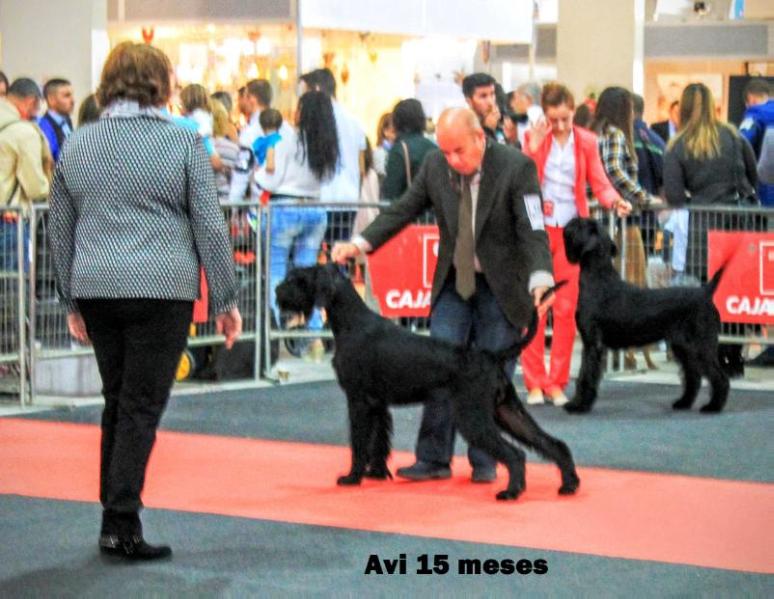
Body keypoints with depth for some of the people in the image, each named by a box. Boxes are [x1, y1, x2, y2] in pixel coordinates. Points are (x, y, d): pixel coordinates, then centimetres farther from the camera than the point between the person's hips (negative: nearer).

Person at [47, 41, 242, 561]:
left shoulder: (77, 146, 9)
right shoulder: (183, 143, -3)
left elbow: (61, 232, 13)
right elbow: (210, 227, -3)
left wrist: (72, 301, 21)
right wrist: (225, 299, 3)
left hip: (96, 286, 4)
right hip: (162, 287, -4)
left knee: (117, 402, 14)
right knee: (142, 407, -3)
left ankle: (116, 517, 17)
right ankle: (121, 524, -6)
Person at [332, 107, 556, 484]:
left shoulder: (517, 167, -17)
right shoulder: (435, 165, -4)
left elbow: (533, 231, -22)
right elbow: (403, 210, 5)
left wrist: (540, 282, -38)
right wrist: (360, 244, -8)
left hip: (501, 287, -4)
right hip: (454, 282, 4)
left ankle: (484, 462, 13)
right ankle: (434, 458, 5)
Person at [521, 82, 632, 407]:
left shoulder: (586, 142, 7)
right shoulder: (534, 137, 4)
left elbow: (599, 183, 2)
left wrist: (614, 201, -19)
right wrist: (533, 147, -17)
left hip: (570, 231, 1)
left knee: (566, 308, 0)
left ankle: (557, 382, 7)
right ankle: (535, 382, 4)